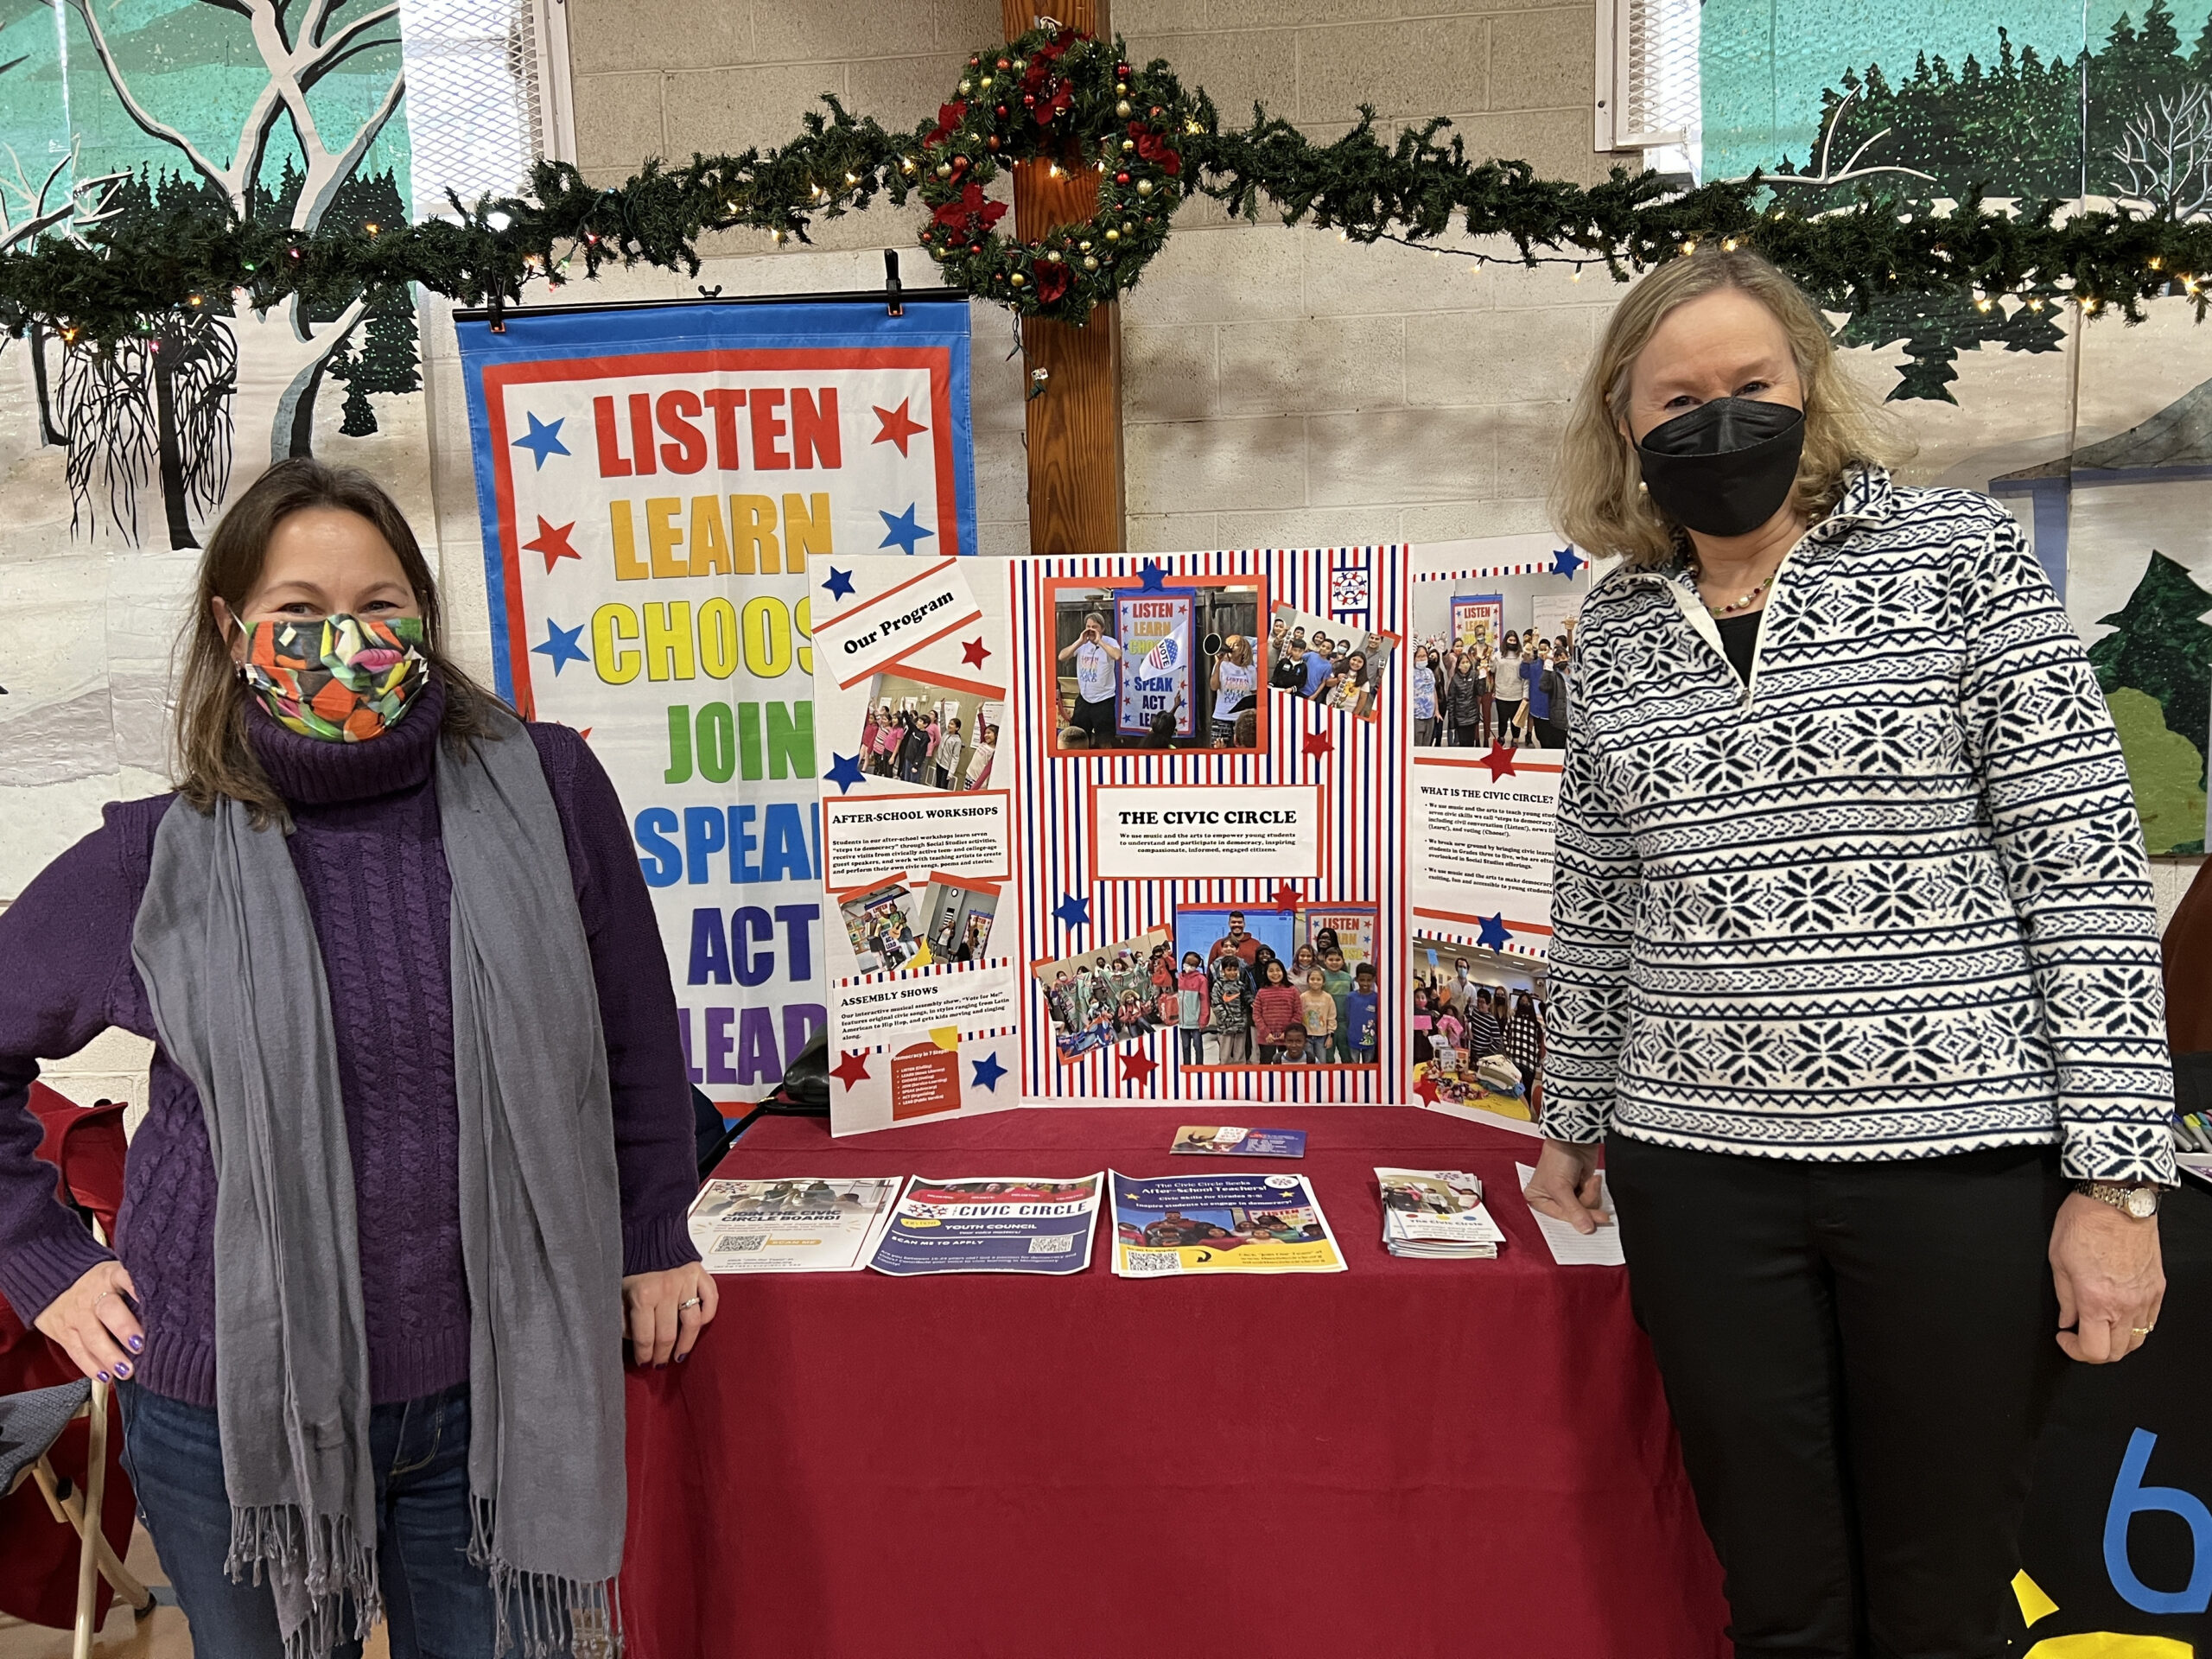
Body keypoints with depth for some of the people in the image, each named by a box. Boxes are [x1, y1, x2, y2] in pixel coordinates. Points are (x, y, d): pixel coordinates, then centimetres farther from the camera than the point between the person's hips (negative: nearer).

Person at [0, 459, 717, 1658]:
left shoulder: (544, 791, -8)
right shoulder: (156, 864, -7)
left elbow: (630, 1025, 2)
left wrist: (652, 1239, 8)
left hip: (491, 1388, 0)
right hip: (233, 1410, 1)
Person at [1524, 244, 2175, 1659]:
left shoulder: (1960, 552, -2)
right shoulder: (1616, 625, 8)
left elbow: (2087, 862, -5)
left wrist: (2117, 1177, -9)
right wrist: (1574, 1119, 18)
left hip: (1961, 1155, -2)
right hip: (1699, 1170, 3)